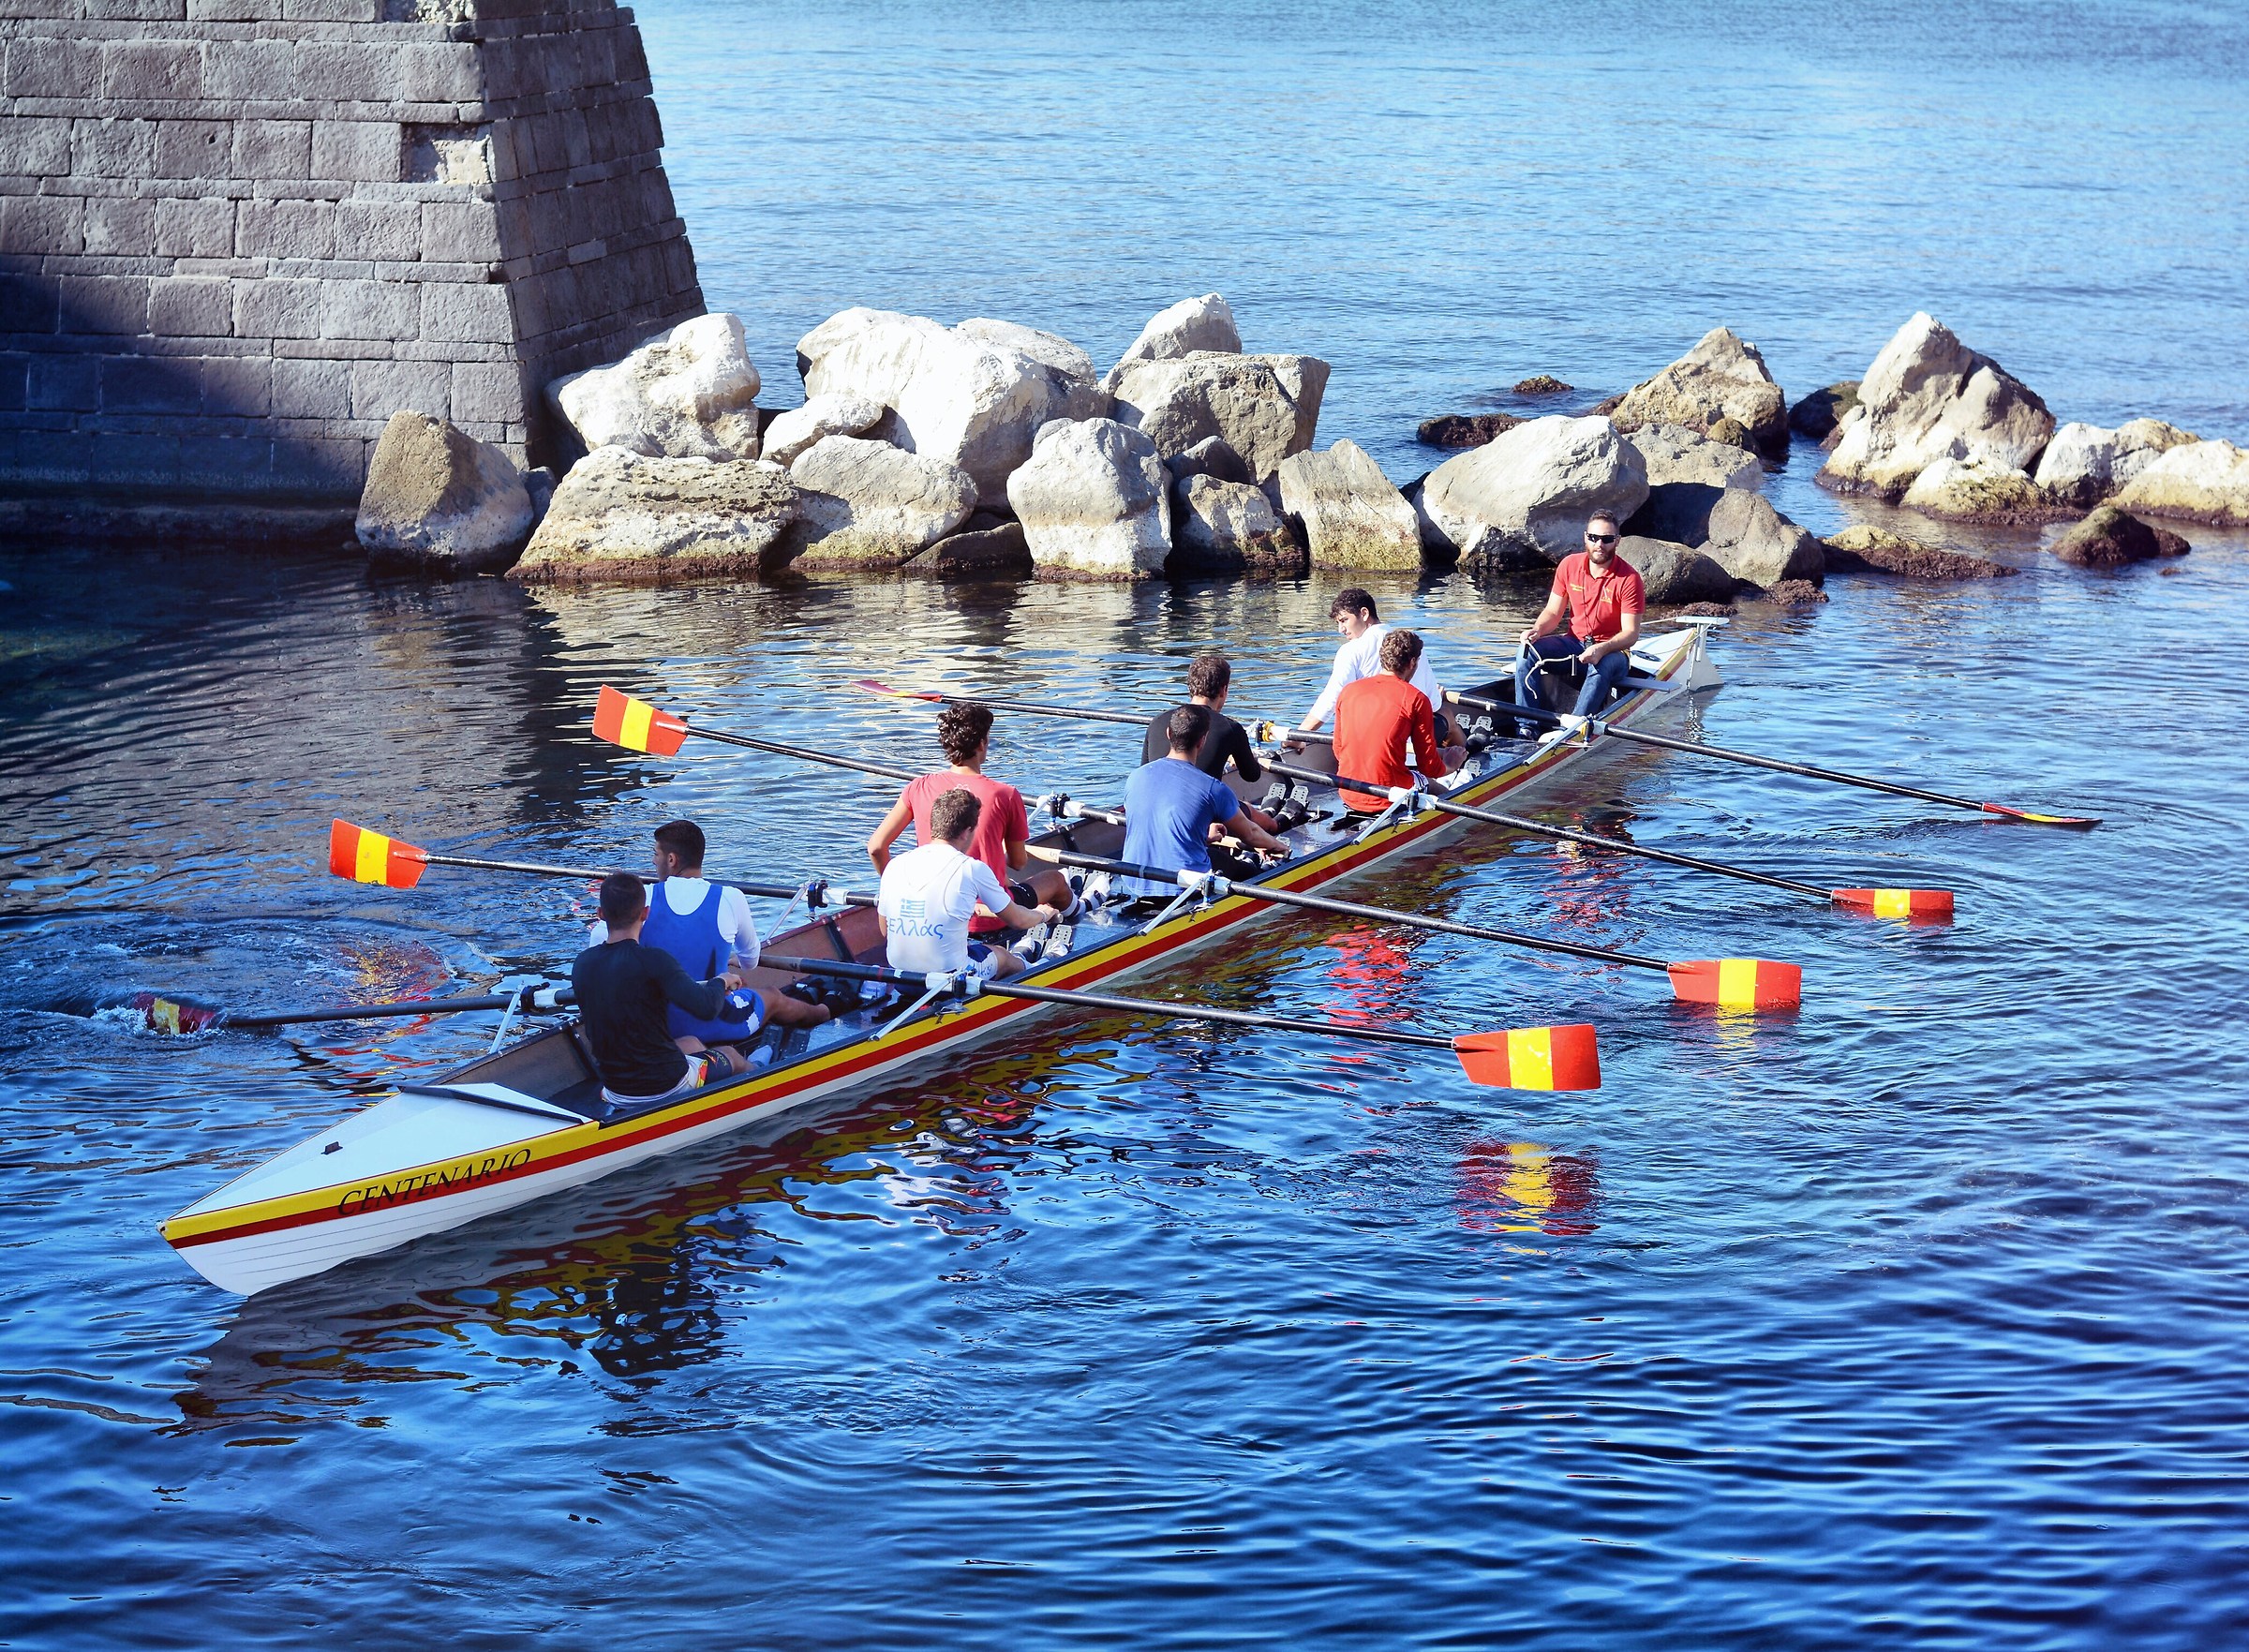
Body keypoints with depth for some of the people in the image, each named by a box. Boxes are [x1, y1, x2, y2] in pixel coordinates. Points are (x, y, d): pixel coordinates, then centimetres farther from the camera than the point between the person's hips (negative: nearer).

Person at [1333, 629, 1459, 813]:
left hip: (1349, 797, 5)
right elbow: (1430, 768, -2)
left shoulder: (1348, 691, 7)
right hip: (1389, 797, -5)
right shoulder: (1416, 699, -6)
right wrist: (1449, 766, 21)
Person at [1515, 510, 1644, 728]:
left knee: (1601, 668, -39)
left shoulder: (1628, 578, -14)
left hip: (1613, 651, -5)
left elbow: (1631, 633, -16)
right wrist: (1537, 630, -16)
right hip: (1574, 642, 5)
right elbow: (1553, 612, 6)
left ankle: (1570, 730, -48)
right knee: (1528, 651, -20)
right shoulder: (1570, 565, 0)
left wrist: (1602, 649, -35)